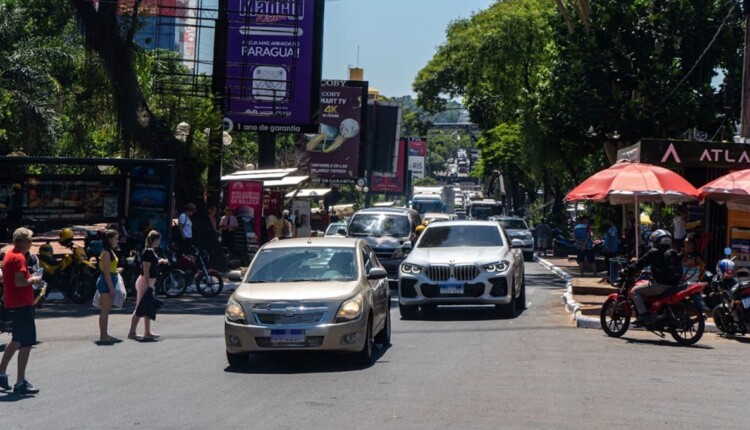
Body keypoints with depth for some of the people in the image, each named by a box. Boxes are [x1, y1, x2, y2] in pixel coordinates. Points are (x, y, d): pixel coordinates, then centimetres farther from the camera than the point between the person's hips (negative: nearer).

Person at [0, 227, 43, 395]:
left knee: (17, 340, 22)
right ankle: (20, 383, -5)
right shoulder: (19, 258, -17)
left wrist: (29, 278, 15)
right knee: (26, 343, -6)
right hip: (22, 304, -10)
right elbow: (19, 282, -26)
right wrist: (33, 280, -9)